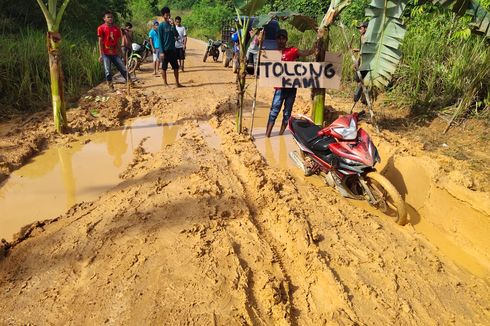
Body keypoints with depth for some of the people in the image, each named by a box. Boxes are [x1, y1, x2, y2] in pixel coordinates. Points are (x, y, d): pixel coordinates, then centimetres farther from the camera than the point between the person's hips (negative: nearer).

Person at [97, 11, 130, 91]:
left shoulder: (116, 29, 11)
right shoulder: (101, 28, -2)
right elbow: (100, 42, -5)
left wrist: (120, 54, 11)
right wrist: (101, 55, -11)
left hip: (115, 53, 4)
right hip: (106, 54, -4)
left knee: (123, 69, 3)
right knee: (107, 72, -6)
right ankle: (110, 86, 3)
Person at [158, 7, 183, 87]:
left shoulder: (172, 24, 9)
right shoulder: (161, 25, -6)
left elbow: (176, 35, -1)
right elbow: (160, 39, -9)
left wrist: (173, 25, -15)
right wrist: (162, 52, -15)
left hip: (173, 49, 5)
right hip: (165, 50, -5)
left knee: (176, 67, 7)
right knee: (164, 67, 2)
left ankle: (177, 83, 15)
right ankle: (165, 83, 10)